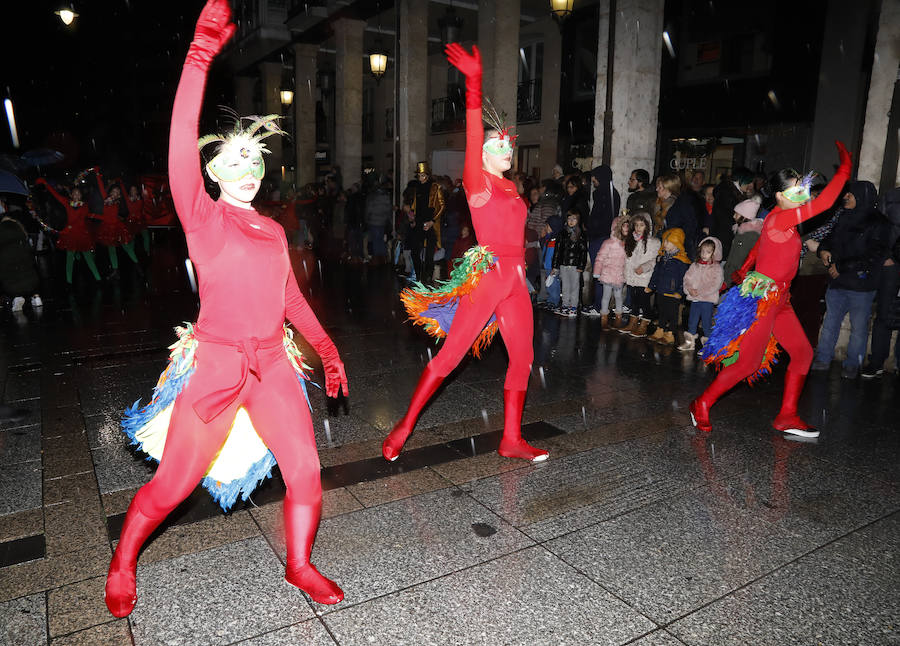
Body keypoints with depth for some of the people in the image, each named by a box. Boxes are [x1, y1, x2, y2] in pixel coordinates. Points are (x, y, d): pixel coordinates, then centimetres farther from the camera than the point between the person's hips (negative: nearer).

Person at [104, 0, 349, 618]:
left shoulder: (273, 230, 12)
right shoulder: (203, 218, -4)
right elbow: (181, 146, -19)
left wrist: (327, 349, 20)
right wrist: (202, 52, -23)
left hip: (273, 366, 5)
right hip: (215, 366, -4)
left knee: (306, 473, 0)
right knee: (170, 487, 6)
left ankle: (300, 565, 25)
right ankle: (122, 566, 35)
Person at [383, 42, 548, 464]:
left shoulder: (509, 188, 18)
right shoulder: (477, 181, -2)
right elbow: (473, 134, -15)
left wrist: (520, 270, 16)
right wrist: (474, 83, -23)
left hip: (514, 281, 8)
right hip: (486, 276, -8)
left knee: (523, 358, 8)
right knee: (450, 354, -7)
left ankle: (511, 440, 19)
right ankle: (404, 428, 5)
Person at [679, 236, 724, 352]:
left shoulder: (717, 268, -8)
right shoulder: (695, 265, 9)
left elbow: (715, 285, -15)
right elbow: (687, 278, 8)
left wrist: (700, 292, -20)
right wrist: (690, 289, -10)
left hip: (707, 299, -5)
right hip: (694, 299, 5)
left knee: (707, 321, 0)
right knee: (692, 319, 13)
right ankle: (689, 342, 25)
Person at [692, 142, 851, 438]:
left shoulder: (781, 220, 11)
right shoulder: (780, 218, -18)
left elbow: (756, 250, 20)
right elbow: (824, 202, -23)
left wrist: (741, 278, 26)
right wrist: (845, 168, -13)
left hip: (777, 299, 10)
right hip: (762, 299, -10)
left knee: (803, 352, 8)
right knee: (747, 362, -5)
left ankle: (787, 416, 15)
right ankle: (702, 405, 9)